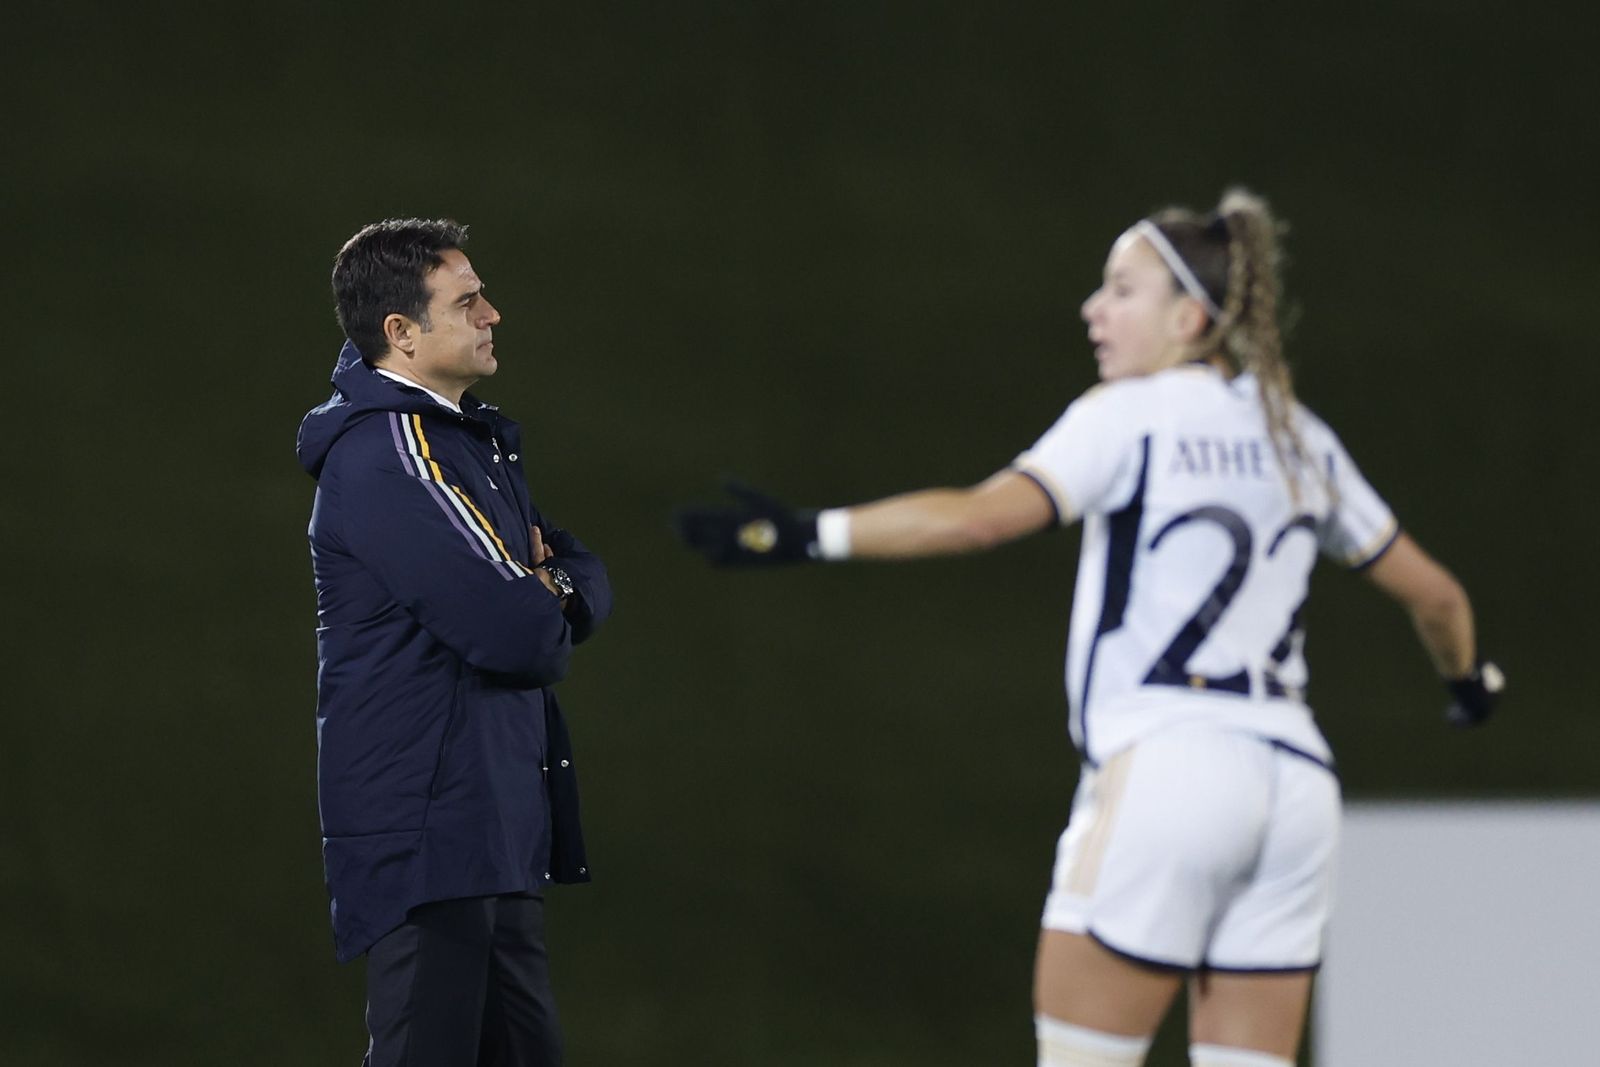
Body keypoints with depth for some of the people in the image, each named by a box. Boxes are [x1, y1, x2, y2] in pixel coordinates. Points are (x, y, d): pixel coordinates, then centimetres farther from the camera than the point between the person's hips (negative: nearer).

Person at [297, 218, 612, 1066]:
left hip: (492, 824, 10)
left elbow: (586, 581, 16)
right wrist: (547, 615, 0)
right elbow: (521, 636, -24)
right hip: (427, 832, -10)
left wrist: (549, 593, -7)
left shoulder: (472, 440, 16)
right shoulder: (388, 457, -18)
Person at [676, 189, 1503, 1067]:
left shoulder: (1127, 418, -1)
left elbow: (985, 515, -18)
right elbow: (1433, 592, 26)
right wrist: (1469, 679, 46)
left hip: (1163, 766, -6)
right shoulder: (1299, 440, 18)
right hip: (1294, 784, 6)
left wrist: (807, 535, -21)